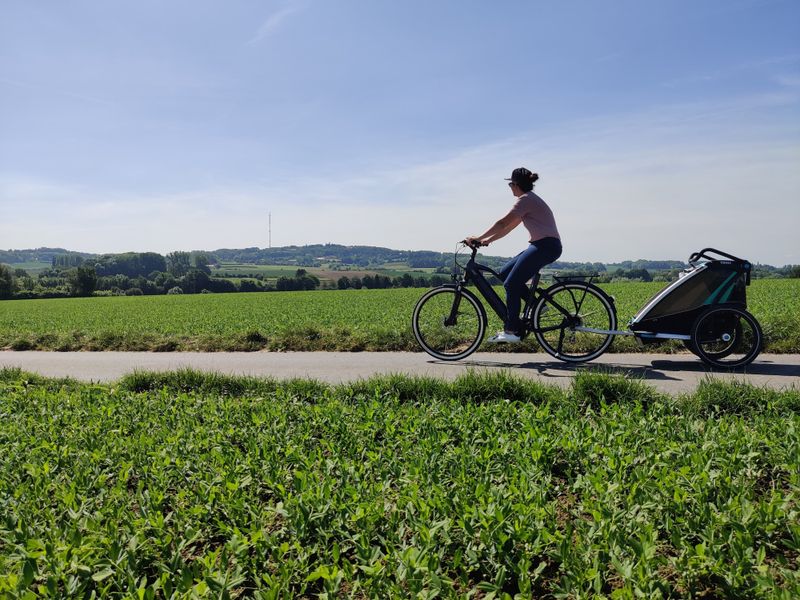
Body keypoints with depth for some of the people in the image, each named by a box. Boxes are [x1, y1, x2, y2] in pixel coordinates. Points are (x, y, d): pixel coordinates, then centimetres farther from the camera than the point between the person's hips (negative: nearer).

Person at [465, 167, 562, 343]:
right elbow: (508, 227, 20)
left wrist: (479, 238, -11)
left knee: (511, 283, -12)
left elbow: (503, 223, -15)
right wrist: (488, 240, 13)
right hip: (540, 246, 10)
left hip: (546, 246, -10)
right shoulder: (530, 199, 22)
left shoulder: (526, 199, -9)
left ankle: (511, 331, -9)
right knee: (504, 274, 8)